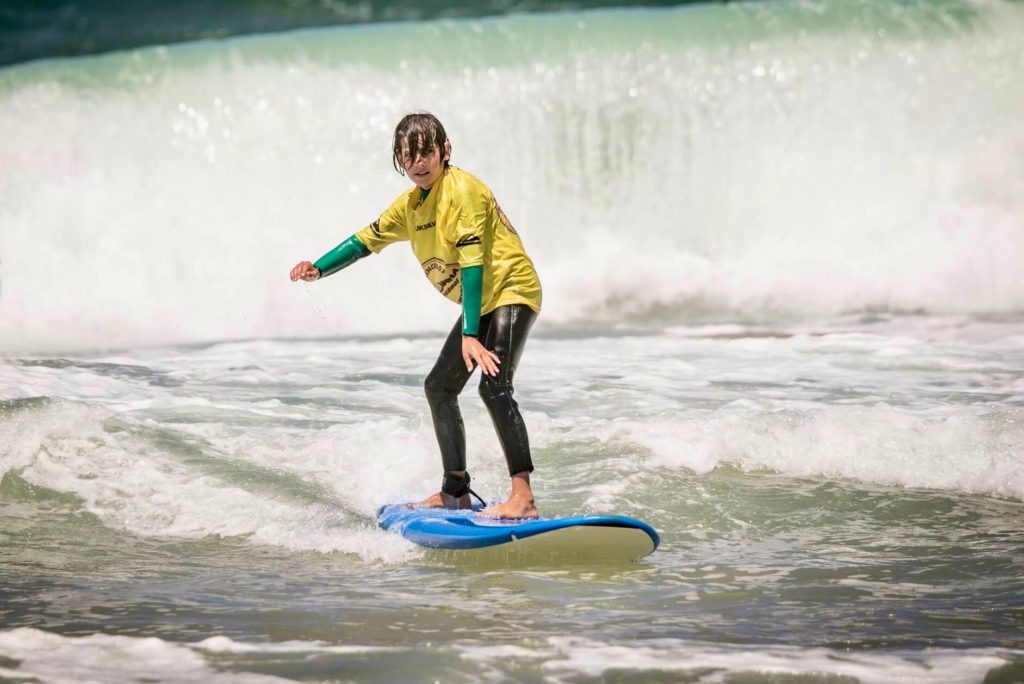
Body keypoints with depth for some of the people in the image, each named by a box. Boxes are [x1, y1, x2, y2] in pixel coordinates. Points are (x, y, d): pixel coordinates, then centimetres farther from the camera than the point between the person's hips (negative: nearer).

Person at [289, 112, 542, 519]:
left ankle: (523, 497, -34)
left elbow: (472, 263, -26)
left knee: (494, 386, -27)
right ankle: (455, 491, 28)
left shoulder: (462, 190, -19)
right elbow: (365, 240, 16)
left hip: (510, 290, -10)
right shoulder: (410, 205, 8)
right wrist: (317, 269, -2)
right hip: (480, 303, 10)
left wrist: (470, 334, -31)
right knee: (439, 387, 15)